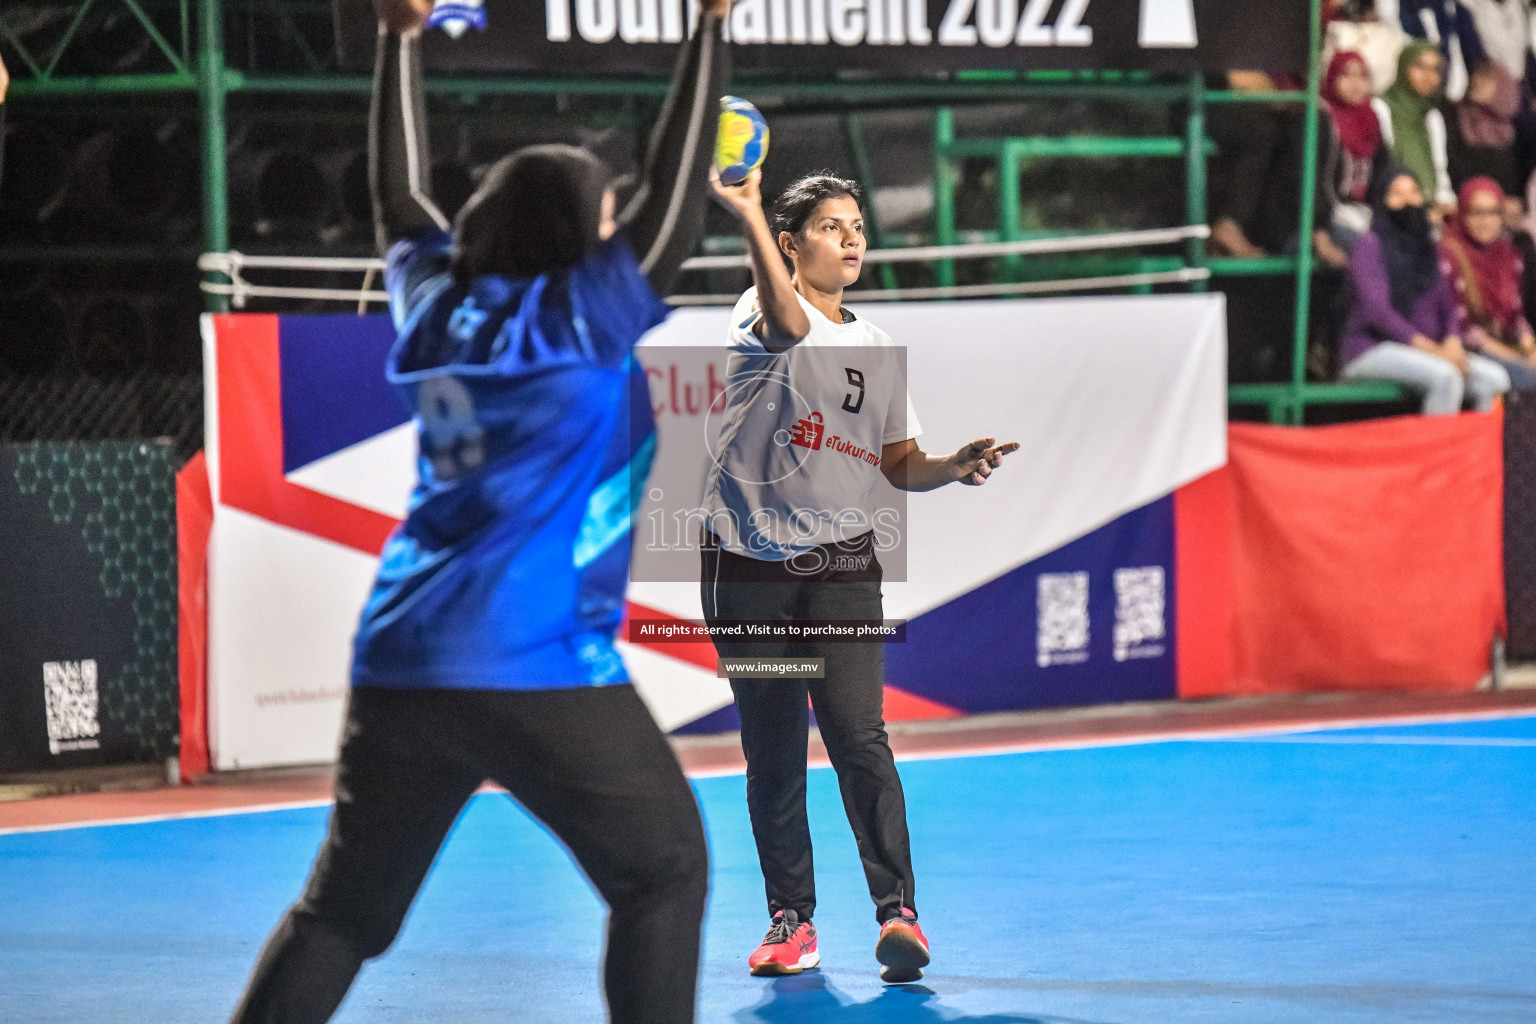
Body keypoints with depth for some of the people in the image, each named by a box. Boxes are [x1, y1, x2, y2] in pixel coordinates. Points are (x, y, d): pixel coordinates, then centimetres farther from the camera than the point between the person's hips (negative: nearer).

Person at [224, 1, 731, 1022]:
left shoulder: (438, 306, 11)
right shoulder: (588, 314, -3)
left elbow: (400, 200, 27)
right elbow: (674, 196, -1)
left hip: (399, 664, 6)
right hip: (539, 667, -6)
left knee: (343, 909, 12)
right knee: (664, 871, 7)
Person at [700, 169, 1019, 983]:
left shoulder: (877, 349, 12)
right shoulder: (760, 318, -6)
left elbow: (900, 464, 17)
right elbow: (785, 323, -33)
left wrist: (954, 468, -5)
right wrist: (748, 216, -50)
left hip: (842, 564, 2)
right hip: (750, 566, -2)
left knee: (857, 734, -13)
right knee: (772, 750, 3)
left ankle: (898, 911, -16)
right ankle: (791, 918, 14)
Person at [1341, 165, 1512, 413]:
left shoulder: (1427, 247, 17)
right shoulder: (1370, 245, -5)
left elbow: (1446, 304, 16)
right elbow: (1376, 309, -15)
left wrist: (1451, 342, -7)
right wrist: (1431, 349, -20)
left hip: (1423, 349, 7)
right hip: (1371, 348, -7)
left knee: (1494, 378, -15)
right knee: (1445, 376, -34)